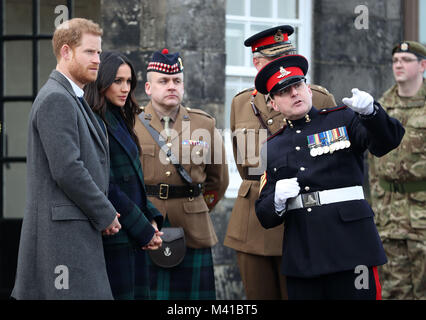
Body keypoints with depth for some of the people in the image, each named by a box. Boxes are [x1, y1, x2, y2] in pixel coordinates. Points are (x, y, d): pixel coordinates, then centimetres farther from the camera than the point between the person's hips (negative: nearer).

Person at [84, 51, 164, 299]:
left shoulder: (120, 121, 16)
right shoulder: (96, 123, -12)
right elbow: (108, 187, -17)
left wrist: (151, 219, 6)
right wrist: (144, 230, -12)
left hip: (135, 238, 9)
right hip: (115, 238, -9)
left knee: (140, 294, 8)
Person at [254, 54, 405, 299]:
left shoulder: (343, 120, 8)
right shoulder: (272, 148, 15)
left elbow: (388, 140, -11)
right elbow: (266, 217, 13)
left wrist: (370, 111, -30)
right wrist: (278, 200, -10)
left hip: (351, 244, -3)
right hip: (301, 258, 3)